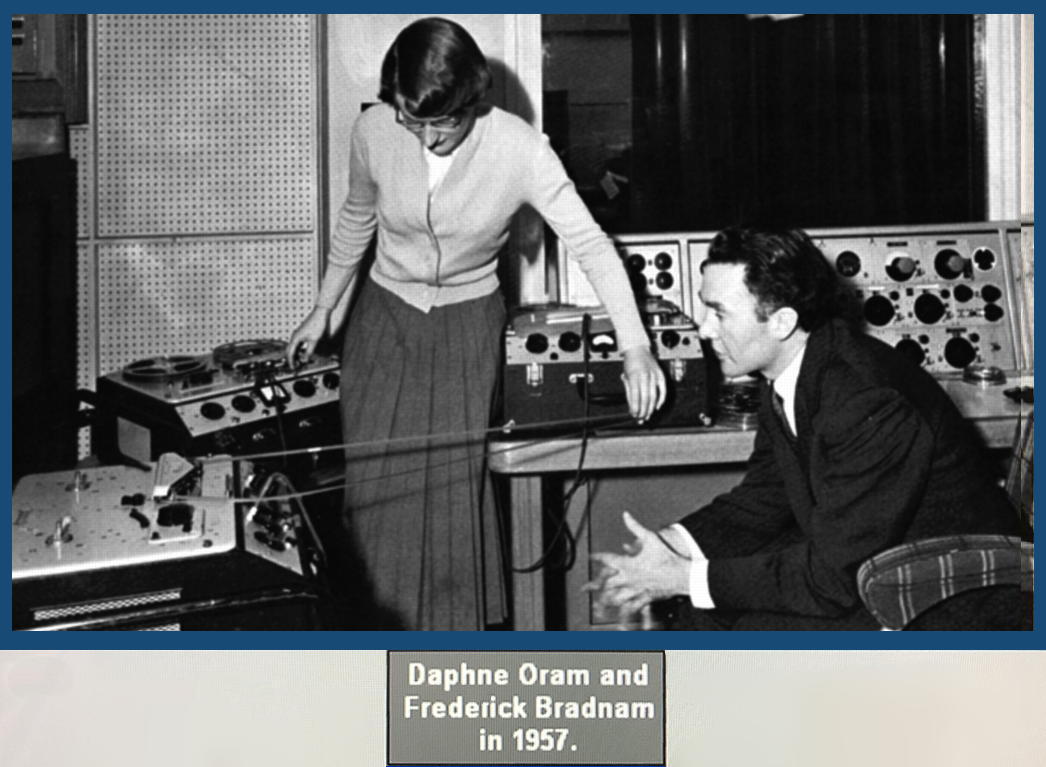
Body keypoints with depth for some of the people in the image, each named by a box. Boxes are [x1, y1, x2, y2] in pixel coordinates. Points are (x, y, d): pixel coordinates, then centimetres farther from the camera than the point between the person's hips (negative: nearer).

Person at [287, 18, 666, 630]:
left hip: (469, 322, -2)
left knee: (454, 481, -6)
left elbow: (590, 243, -22)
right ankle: (380, 625, 14)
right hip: (385, 314, 2)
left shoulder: (520, 149, -23)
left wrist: (636, 347, -31)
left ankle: (458, 624, 11)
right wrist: (324, 310, 13)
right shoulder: (375, 131, -15)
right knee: (373, 478, -2)